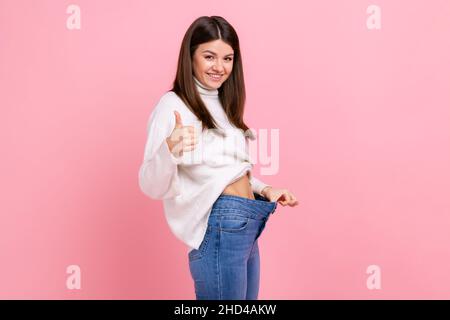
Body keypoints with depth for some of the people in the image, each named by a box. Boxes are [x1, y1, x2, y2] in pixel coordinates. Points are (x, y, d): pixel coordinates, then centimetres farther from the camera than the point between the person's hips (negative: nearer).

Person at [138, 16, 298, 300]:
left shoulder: (223, 105, 15)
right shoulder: (173, 105, -10)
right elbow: (153, 188, -19)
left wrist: (264, 190, 8)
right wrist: (169, 151, -38)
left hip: (248, 228, 8)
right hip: (220, 230, -8)